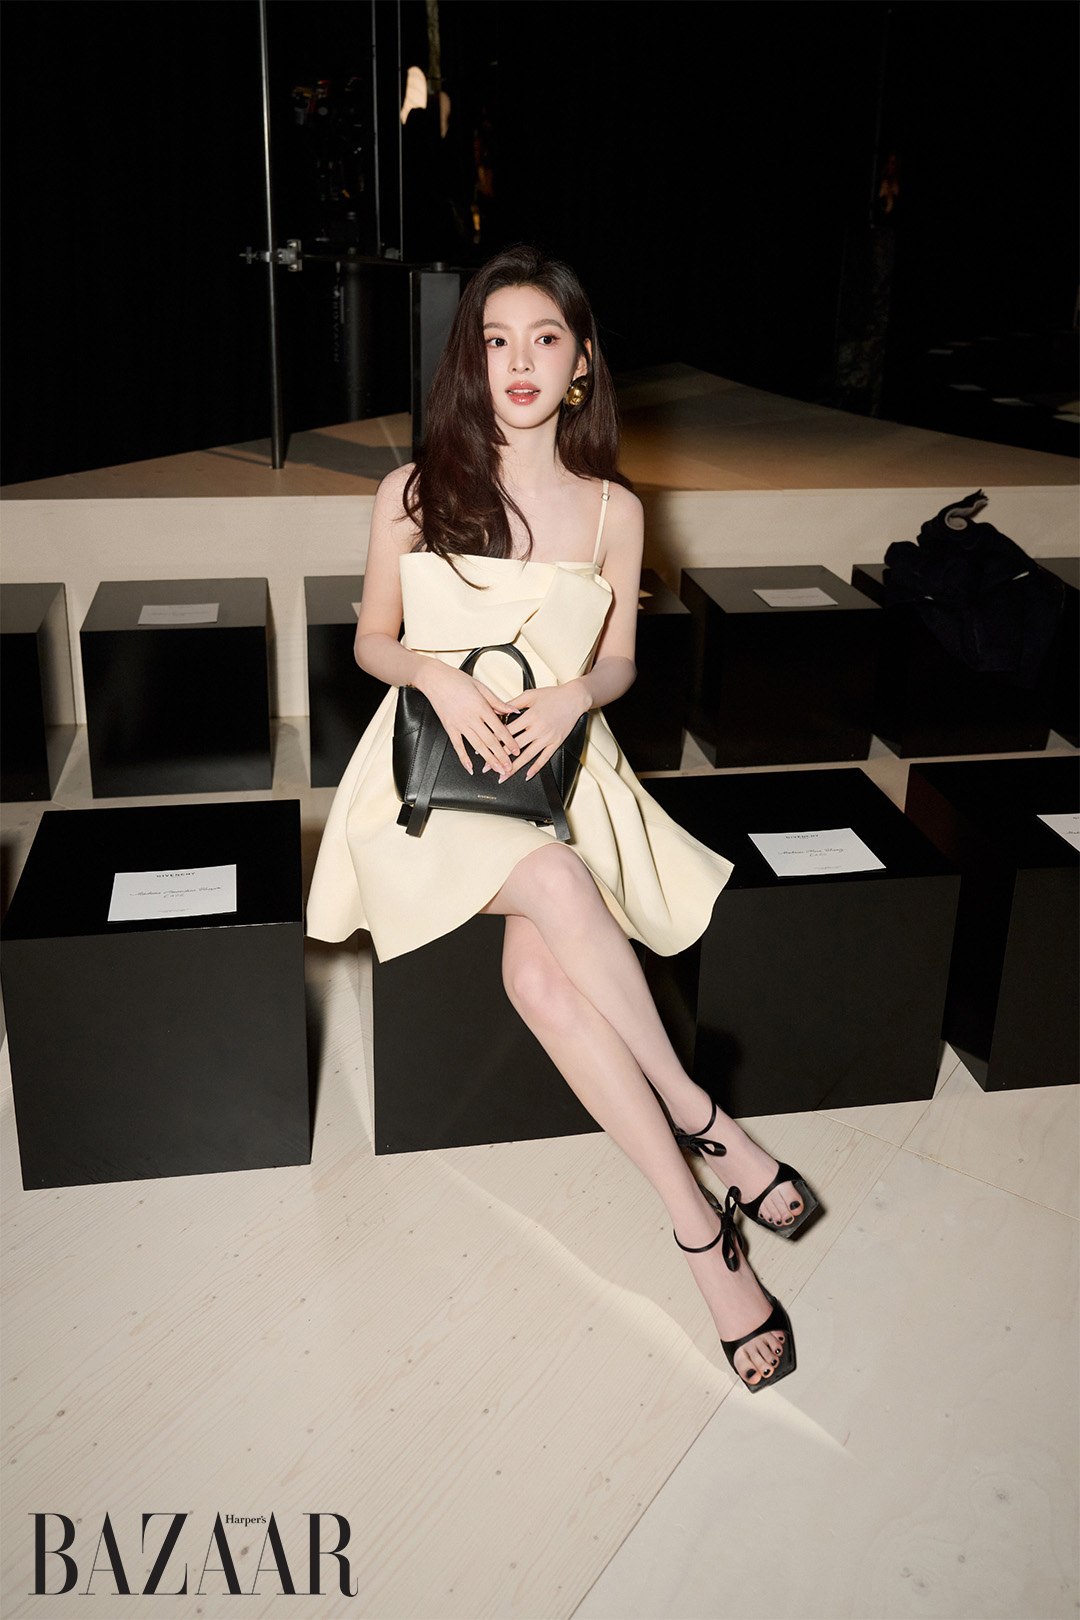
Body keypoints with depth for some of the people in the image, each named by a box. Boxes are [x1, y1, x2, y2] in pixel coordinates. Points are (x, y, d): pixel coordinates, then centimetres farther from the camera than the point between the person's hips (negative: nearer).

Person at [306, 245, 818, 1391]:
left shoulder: (614, 509, 8)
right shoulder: (414, 492, 4)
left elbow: (619, 661, 14)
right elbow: (371, 640, 10)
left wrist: (575, 692, -10)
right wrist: (436, 675, -12)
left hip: (564, 764, 1)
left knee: (539, 972, -30)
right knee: (558, 883, -35)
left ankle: (696, 1222, -19)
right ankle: (702, 1122, -20)